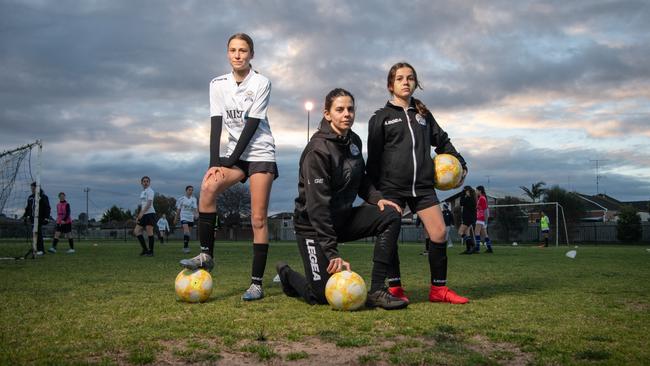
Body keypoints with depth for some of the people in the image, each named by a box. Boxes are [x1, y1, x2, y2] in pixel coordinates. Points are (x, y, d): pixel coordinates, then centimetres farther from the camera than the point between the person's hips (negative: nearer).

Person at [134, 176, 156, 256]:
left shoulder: (150, 191, -5)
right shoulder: (142, 192, 20)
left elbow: (149, 203, -16)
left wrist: (142, 213, -24)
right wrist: (138, 216, 19)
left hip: (150, 213, -9)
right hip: (143, 215, 9)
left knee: (149, 232, -8)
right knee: (136, 231, 3)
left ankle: (150, 251, -2)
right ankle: (145, 249, 9)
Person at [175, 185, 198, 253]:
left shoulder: (194, 199, 7)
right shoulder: (181, 198, -1)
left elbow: (195, 208, 0)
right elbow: (178, 209, 5)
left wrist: (196, 214, -22)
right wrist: (176, 219, 9)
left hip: (191, 218, 4)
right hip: (184, 217, -4)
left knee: (189, 233, 11)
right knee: (186, 232, -21)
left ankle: (186, 246, 26)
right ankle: (185, 247, -17)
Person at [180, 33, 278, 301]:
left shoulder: (261, 83, -6)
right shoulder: (218, 84, 6)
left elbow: (251, 125, -11)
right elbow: (216, 125, -1)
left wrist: (229, 161, -15)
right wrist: (214, 163, -13)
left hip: (260, 153, -3)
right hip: (235, 154, 3)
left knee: (258, 219, -9)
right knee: (208, 187, -27)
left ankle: (257, 282, -4)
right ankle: (206, 255, -18)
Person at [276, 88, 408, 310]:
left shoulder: (354, 141, 3)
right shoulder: (318, 150, -21)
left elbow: (360, 180, 18)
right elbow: (318, 205, -26)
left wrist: (377, 198, -5)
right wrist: (332, 253, -30)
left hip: (342, 219, 7)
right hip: (313, 225, -7)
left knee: (391, 216, -15)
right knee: (324, 295, -10)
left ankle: (376, 291, -14)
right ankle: (287, 274, 24)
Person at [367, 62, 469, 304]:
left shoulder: (424, 115, 17)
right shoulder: (381, 118, 6)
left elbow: (442, 141, 27)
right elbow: (373, 157, 3)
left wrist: (460, 164, 18)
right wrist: (373, 190, -2)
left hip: (422, 186, 3)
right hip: (391, 186, -3)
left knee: (439, 232, -5)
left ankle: (438, 289, 6)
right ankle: (395, 288, 8)